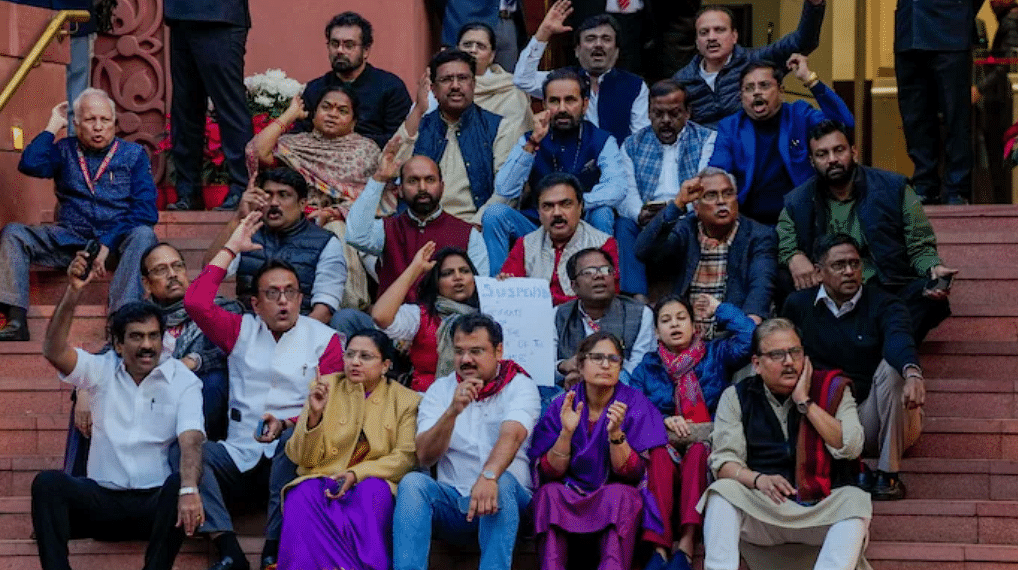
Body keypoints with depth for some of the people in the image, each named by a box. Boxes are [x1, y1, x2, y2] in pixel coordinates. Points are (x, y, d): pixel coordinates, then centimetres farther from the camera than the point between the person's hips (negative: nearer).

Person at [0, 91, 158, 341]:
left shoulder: (133, 154, 9)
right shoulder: (65, 151, 14)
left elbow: (146, 210, -3)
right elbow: (30, 164, -7)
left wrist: (108, 243, -15)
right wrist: (53, 126, 2)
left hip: (117, 243, -2)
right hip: (70, 240, 2)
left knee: (143, 235, -34)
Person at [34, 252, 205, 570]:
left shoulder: (182, 381, 1)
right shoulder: (103, 371, 7)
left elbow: (191, 439, -15)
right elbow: (54, 351, -11)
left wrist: (189, 490, -36)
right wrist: (74, 292, -24)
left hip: (156, 501, -2)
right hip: (102, 499, 2)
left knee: (180, 484, -34)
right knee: (48, 483, -25)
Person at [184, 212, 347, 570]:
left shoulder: (323, 340, 7)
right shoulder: (241, 331, 15)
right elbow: (196, 303, 0)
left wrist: (286, 425, -20)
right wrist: (231, 249, 7)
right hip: (240, 456, 3)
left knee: (295, 441, -38)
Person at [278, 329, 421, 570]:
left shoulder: (406, 400, 9)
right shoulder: (325, 386, 11)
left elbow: (406, 457, -3)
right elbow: (302, 458, 6)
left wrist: (356, 474, -17)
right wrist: (314, 414, -12)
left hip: (372, 481, -1)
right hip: (321, 478, 1)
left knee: (373, 492, -36)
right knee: (302, 500, -33)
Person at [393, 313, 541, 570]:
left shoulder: (520, 386, 1)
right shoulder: (439, 390, 10)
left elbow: (512, 435, -21)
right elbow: (425, 457, -4)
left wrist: (489, 477, -41)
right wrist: (453, 411, -20)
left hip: (506, 501, -2)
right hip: (452, 502, 3)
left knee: (503, 482, -34)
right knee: (412, 482, -26)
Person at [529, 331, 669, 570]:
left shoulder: (635, 404, -3)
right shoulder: (562, 406, 1)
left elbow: (633, 474, -10)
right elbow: (548, 474, -5)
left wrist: (615, 433, -26)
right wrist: (566, 432, -20)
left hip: (618, 505, -1)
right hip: (568, 501, 2)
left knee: (618, 495, -33)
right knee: (549, 493, -29)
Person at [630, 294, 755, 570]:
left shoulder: (715, 353, 16)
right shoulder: (647, 366, 19)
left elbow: (749, 336, -3)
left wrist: (719, 308, 10)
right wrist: (665, 420, -13)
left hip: (708, 442, -1)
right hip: (667, 439, 1)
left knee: (698, 452, -37)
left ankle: (686, 545, -49)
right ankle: (660, 547, -48)